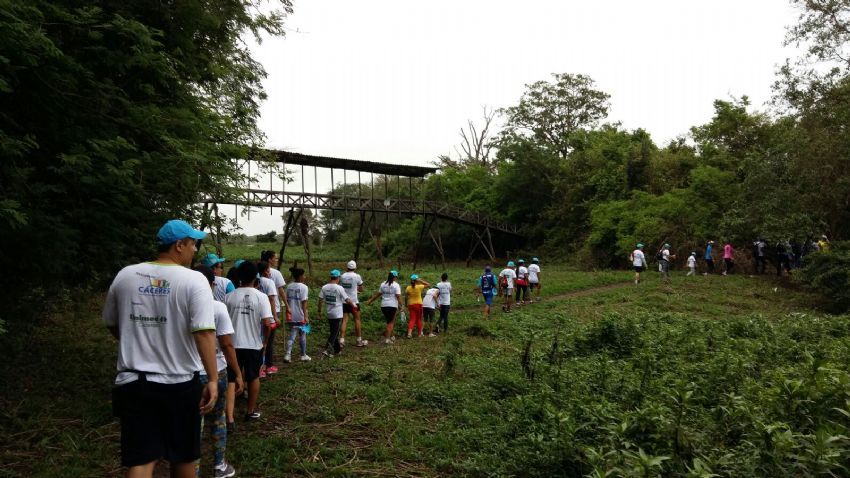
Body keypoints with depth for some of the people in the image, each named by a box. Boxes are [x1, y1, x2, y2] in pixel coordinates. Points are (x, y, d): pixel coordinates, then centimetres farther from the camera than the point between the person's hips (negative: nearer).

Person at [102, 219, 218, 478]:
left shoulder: (125, 275, 2)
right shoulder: (193, 279, -12)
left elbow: (111, 323, 14)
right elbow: (204, 332, -21)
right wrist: (213, 380, -19)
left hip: (132, 382, 3)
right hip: (180, 383, -3)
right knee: (183, 456, 17)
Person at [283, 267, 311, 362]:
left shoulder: (289, 286, 5)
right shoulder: (303, 287, -12)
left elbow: (287, 300, 7)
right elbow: (304, 302, -15)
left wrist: (288, 311, 15)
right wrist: (305, 316, -13)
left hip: (291, 316, 4)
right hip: (301, 316, -4)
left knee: (292, 335, 9)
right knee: (302, 336, 11)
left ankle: (287, 355, -5)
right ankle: (303, 355, 23)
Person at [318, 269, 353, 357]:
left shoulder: (324, 287, 0)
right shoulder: (339, 288, -14)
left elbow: (320, 300, 2)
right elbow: (347, 300, -10)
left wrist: (319, 311, 13)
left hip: (329, 314, 6)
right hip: (337, 314, -6)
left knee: (333, 332, 17)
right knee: (334, 333, -1)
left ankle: (337, 349, 27)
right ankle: (328, 350, -9)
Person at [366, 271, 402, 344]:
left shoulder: (383, 284, 8)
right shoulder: (396, 285, -6)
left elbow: (378, 294, 12)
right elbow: (398, 296, -13)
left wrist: (370, 300, 22)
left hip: (384, 305, 5)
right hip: (392, 305, -5)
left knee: (389, 321, 19)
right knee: (391, 322, 2)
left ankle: (391, 336, 26)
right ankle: (387, 338, -3)